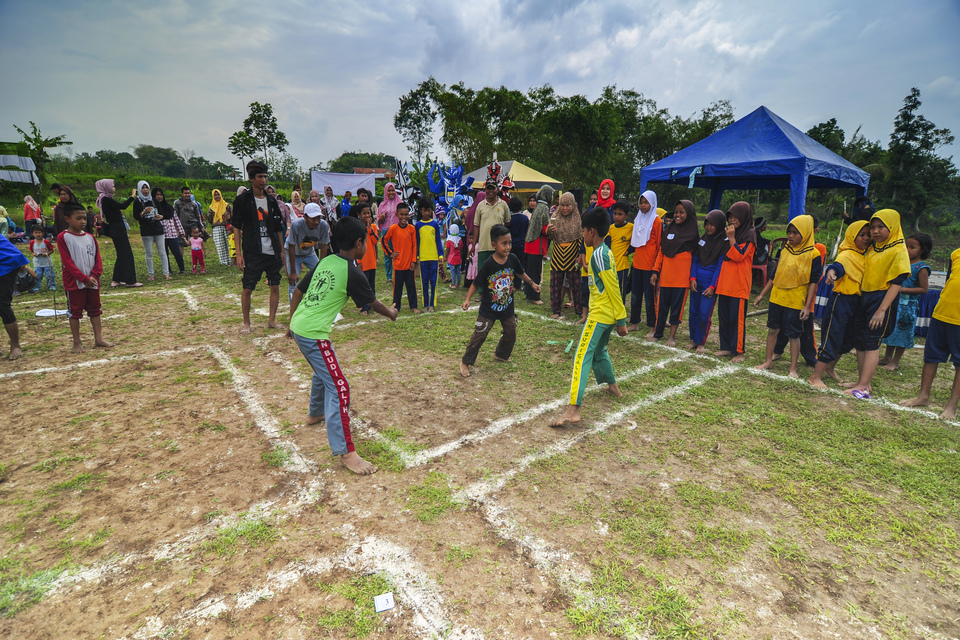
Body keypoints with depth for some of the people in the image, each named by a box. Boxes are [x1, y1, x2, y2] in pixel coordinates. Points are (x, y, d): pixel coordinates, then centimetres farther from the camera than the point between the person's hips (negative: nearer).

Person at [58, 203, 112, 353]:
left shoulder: (90, 237, 8)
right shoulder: (63, 237, -8)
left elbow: (98, 258, 6)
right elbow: (68, 262, -12)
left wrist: (94, 275, -10)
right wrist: (84, 278, -16)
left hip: (92, 281, 5)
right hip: (74, 283, -5)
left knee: (95, 310, 11)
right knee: (75, 312, 4)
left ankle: (98, 338, 19)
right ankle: (77, 342, 12)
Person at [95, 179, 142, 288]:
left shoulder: (106, 199, 17)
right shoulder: (106, 199, -13)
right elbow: (122, 206, -22)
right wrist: (132, 197, -11)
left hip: (117, 230, 10)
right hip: (118, 230, -10)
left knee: (122, 254, 13)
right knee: (126, 254, -8)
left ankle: (116, 280, 17)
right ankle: (130, 281, -6)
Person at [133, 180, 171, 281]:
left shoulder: (154, 200, 12)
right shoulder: (137, 202, 2)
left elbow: (161, 212, 16)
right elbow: (136, 217, -1)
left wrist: (160, 216, -6)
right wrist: (144, 212, -18)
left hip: (158, 228, 2)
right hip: (146, 231, -2)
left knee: (162, 252, -1)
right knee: (149, 253, 1)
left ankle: (166, 273, 0)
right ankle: (150, 274, 7)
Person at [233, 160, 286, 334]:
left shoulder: (271, 200, 11)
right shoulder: (242, 200, -2)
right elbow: (237, 228, -3)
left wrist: (282, 250, 10)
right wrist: (239, 253, -9)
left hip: (272, 252, 4)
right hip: (252, 253, -4)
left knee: (275, 286, 6)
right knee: (247, 288, 0)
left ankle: (272, 320, 19)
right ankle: (246, 323, 15)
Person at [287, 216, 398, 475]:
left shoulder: (325, 262, 9)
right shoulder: (352, 274, -13)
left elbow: (298, 292, 14)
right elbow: (372, 303, 2)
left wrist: (291, 323, 25)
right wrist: (391, 313, 22)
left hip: (298, 327, 9)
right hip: (314, 334, -9)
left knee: (323, 371, 30)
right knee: (338, 387, -7)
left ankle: (315, 414, 53)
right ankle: (346, 453, -7)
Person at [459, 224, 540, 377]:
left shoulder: (512, 259, -8)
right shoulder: (488, 265, -20)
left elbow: (521, 273, 13)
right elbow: (476, 284, -14)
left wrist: (532, 283, 12)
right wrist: (467, 299, -22)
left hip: (507, 307, 5)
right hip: (489, 309, -5)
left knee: (511, 333, 16)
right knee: (479, 335, -3)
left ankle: (500, 354, 42)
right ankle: (465, 362, 14)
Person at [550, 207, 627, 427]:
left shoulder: (598, 254, -16)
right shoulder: (606, 252, 13)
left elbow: (614, 289, -18)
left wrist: (621, 320, -15)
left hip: (599, 315, -10)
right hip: (609, 316, 10)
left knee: (582, 357, -13)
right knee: (598, 351, 27)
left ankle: (573, 409, -18)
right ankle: (613, 386, 45)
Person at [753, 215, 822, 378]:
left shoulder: (814, 255, -7)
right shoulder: (785, 251, 8)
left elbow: (813, 282, -7)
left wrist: (807, 306, -12)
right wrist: (762, 295, 12)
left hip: (796, 302, -4)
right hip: (776, 298, 5)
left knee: (793, 335, 3)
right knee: (772, 329, 10)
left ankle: (793, 368, 15)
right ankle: (768, 361, 22)